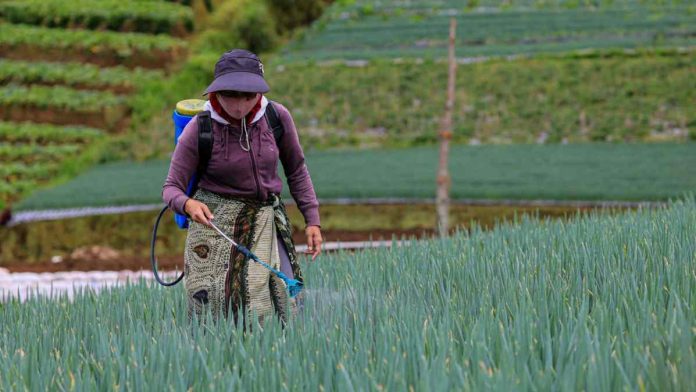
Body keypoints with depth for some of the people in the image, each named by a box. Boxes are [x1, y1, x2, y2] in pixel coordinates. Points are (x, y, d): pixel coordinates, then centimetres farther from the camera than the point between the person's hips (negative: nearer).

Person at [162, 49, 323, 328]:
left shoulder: (277, 117, -5)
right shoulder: (199, 129, -12)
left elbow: (296, 170, 10)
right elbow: (171, 188, -10)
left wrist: (312, 220, 5)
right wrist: (188, 205, -32)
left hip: (267, 220, 2)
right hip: (215, 222, -2)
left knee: (283, 309, -5)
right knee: (215, 313, -6)